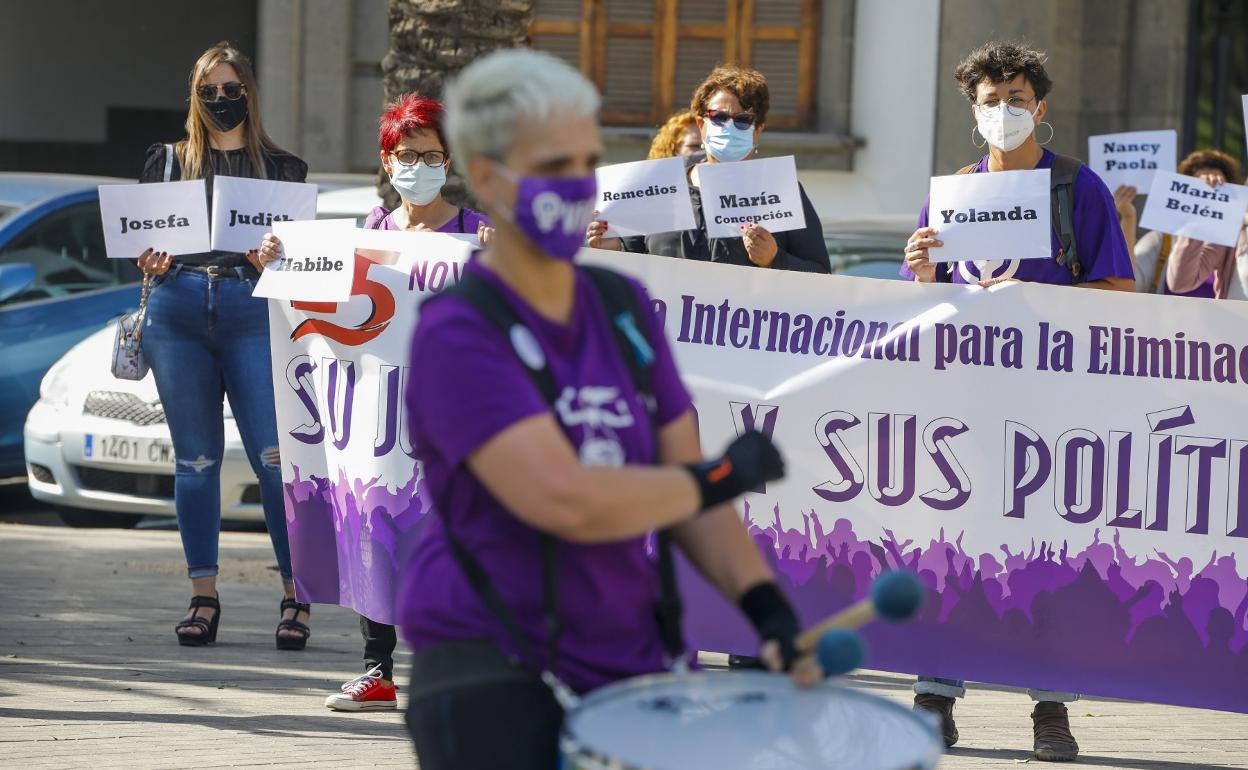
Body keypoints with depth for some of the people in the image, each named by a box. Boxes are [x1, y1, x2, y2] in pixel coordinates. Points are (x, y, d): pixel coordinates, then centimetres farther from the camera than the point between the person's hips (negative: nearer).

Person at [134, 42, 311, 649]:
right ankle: (203, 598, 6)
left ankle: (296, 596, -6)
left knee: (272, 455, -10)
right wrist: (150, 263, -5)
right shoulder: (168, 161, 18)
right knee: (195, 458, 2)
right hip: (178, 309, 2)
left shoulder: (281, 168, 14)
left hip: (253, 311, -2)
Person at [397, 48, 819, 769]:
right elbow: (565, 500, -23)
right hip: (497, 682, -6)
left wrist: (766, 607, -9)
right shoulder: (457, 334, -12)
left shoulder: (624, 307, 10)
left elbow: (685, 488, 8)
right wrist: (726, 475, -10)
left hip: (633, 664, 6)